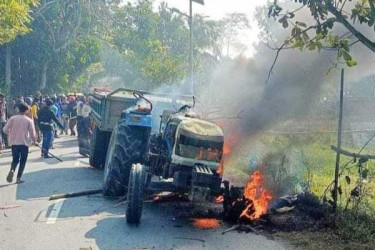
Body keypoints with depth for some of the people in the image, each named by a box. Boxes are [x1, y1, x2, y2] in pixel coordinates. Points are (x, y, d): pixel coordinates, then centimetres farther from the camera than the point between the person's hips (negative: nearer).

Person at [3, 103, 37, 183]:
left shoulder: (12, 118, -3)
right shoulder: (29, 120, -6)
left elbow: (5, 129, -4)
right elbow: (32, 133, -7)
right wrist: (34, 141, 11)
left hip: (14, 143, 2)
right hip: (24, 143, -2)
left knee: (15, 159, 17)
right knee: (23, 161, 12)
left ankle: (12, 170, -13)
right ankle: (18, 178, 7)